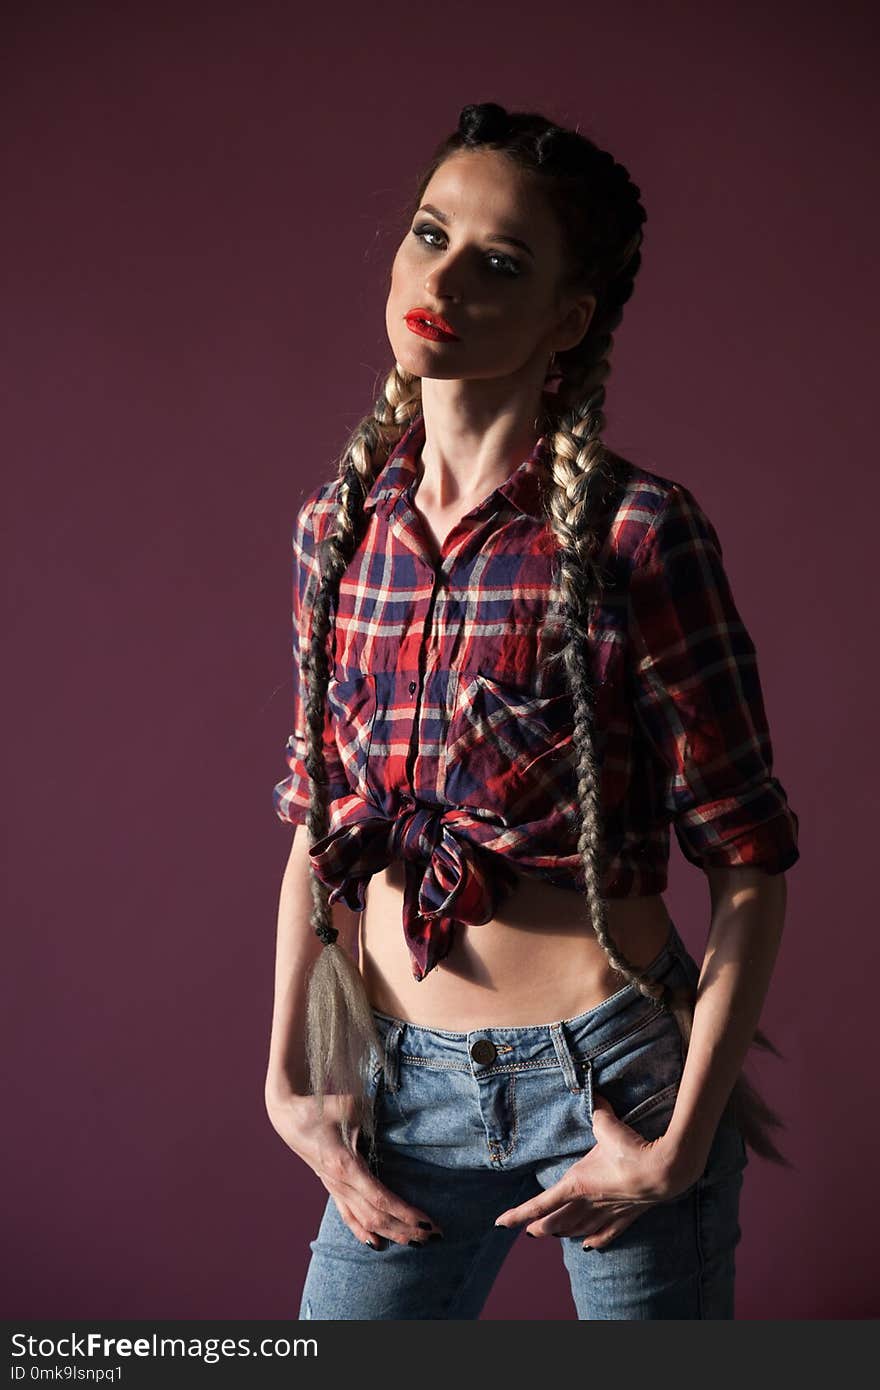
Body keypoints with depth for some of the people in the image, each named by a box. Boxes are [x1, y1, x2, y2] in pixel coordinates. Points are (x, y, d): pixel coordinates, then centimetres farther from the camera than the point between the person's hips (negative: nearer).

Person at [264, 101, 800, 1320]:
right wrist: (290, 1079, 4)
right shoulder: (340, 524, 2)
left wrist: (682, 1146, -12)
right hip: (404, 1085, 4)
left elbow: (752, 865, -10)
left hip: (609, 1074, -4)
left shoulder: (635, 534, -13)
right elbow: (319, 829, 9)